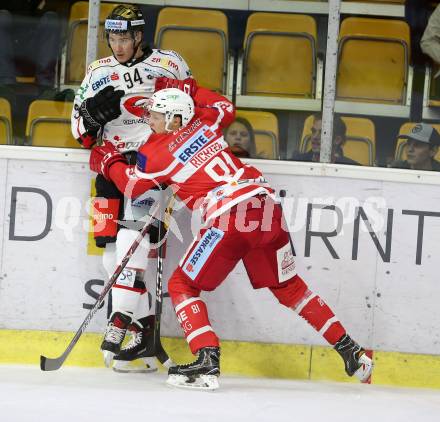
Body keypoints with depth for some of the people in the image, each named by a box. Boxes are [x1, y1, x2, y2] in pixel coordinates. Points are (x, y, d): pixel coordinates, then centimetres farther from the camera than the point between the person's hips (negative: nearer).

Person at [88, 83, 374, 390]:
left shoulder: (158, 152, 3)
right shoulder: (203, 123, 17)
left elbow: (131, 185, 18)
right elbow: (226, 107, 40)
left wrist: (108, 161, 35)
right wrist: (189, 91, 43)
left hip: (231, 216, -7)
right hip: (268, 207, 7)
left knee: (182, 286, 6)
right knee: (288, 286, 23)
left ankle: (208, 361, -13)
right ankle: (350, 350, 24)